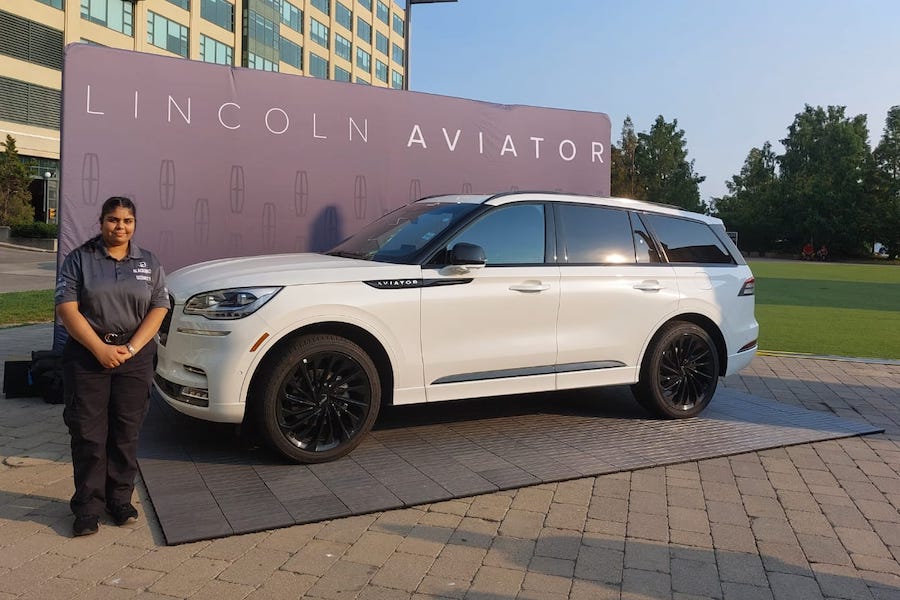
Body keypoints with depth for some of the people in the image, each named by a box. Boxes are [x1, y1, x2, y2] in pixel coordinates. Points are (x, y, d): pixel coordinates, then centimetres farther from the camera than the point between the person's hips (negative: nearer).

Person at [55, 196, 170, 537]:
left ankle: (120, 500, 20)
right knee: (88, 434, 0)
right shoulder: (80, 259, 3)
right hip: (87, 356, -2)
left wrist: (130, 349, -10)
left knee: (126, 433, 6)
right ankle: (88, 507, 12)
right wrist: (100, 349, -15)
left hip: (135, 357, 2)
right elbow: (66, 308, -5)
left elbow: (158, 310, 3)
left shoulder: (149, 264, 9)